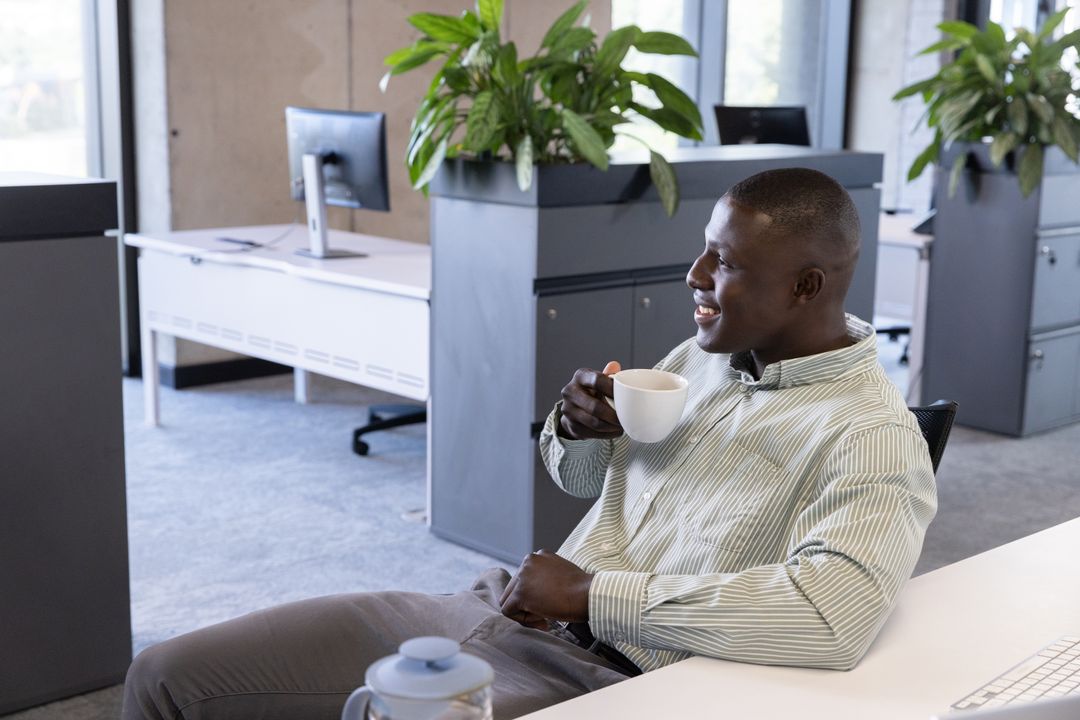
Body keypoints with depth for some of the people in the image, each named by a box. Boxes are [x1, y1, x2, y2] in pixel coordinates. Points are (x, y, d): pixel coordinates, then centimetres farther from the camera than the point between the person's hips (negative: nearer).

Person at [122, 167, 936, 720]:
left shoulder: (874, 437, -12)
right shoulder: (705, 353, 12)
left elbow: (833, 613, -31)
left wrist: (590, 592, -23)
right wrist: (577, 425, -1)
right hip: (499, 612, 8)